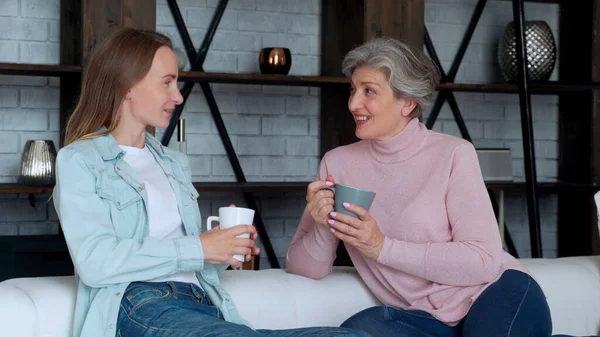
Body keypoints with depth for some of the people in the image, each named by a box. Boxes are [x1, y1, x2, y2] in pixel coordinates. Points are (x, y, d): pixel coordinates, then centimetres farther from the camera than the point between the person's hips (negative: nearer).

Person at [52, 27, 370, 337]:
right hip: (139, 304, -7)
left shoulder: (175, 163, 27)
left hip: (201, 303, 7)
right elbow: (94, 262, -11)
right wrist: (197, 248, -10)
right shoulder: (79, 161, 6)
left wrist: (225, 249, 5)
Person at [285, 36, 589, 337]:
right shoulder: (337, 163, 3)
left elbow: (483, 261, -13)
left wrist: (382, 247, -19)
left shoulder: (453, 154, -7)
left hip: (499, 294, -2)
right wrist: (322, 228, -19)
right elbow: (304, 269, 3)